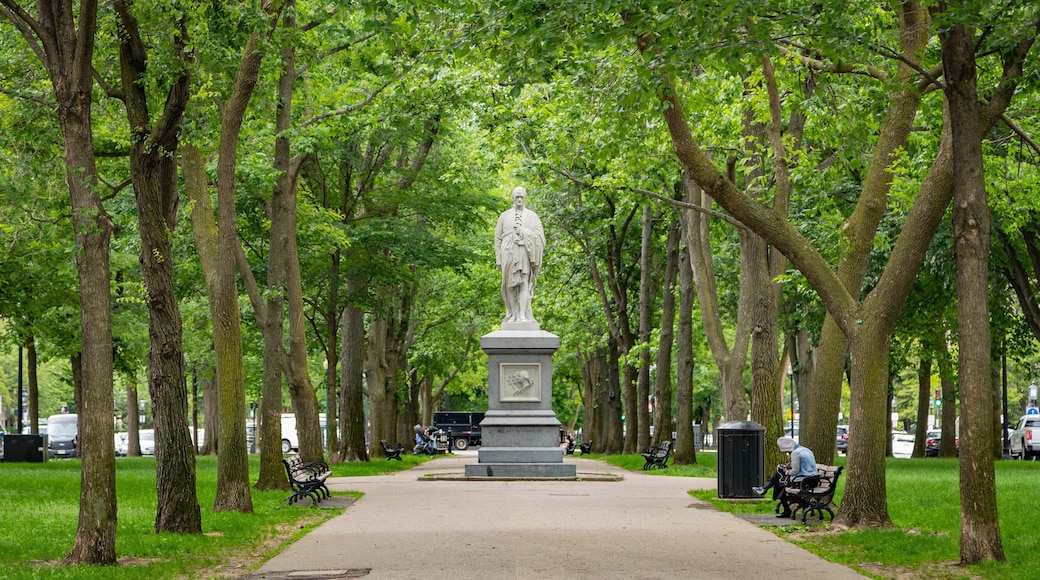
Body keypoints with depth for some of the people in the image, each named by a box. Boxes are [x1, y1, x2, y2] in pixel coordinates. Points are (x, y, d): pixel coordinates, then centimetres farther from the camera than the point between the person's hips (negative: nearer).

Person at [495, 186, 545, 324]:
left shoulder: (532, 216, 9)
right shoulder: (504, 216, 10)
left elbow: (538, 235, 1)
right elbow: (498, 238, 8)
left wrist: (523, 232, -10)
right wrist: (499, 259, 1)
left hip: (525, 254, -1)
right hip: (509, 254, 1)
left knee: (524, 284, -9)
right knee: (511, 285, 0)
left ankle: (523, 315, -14)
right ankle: (513, 315, 4)